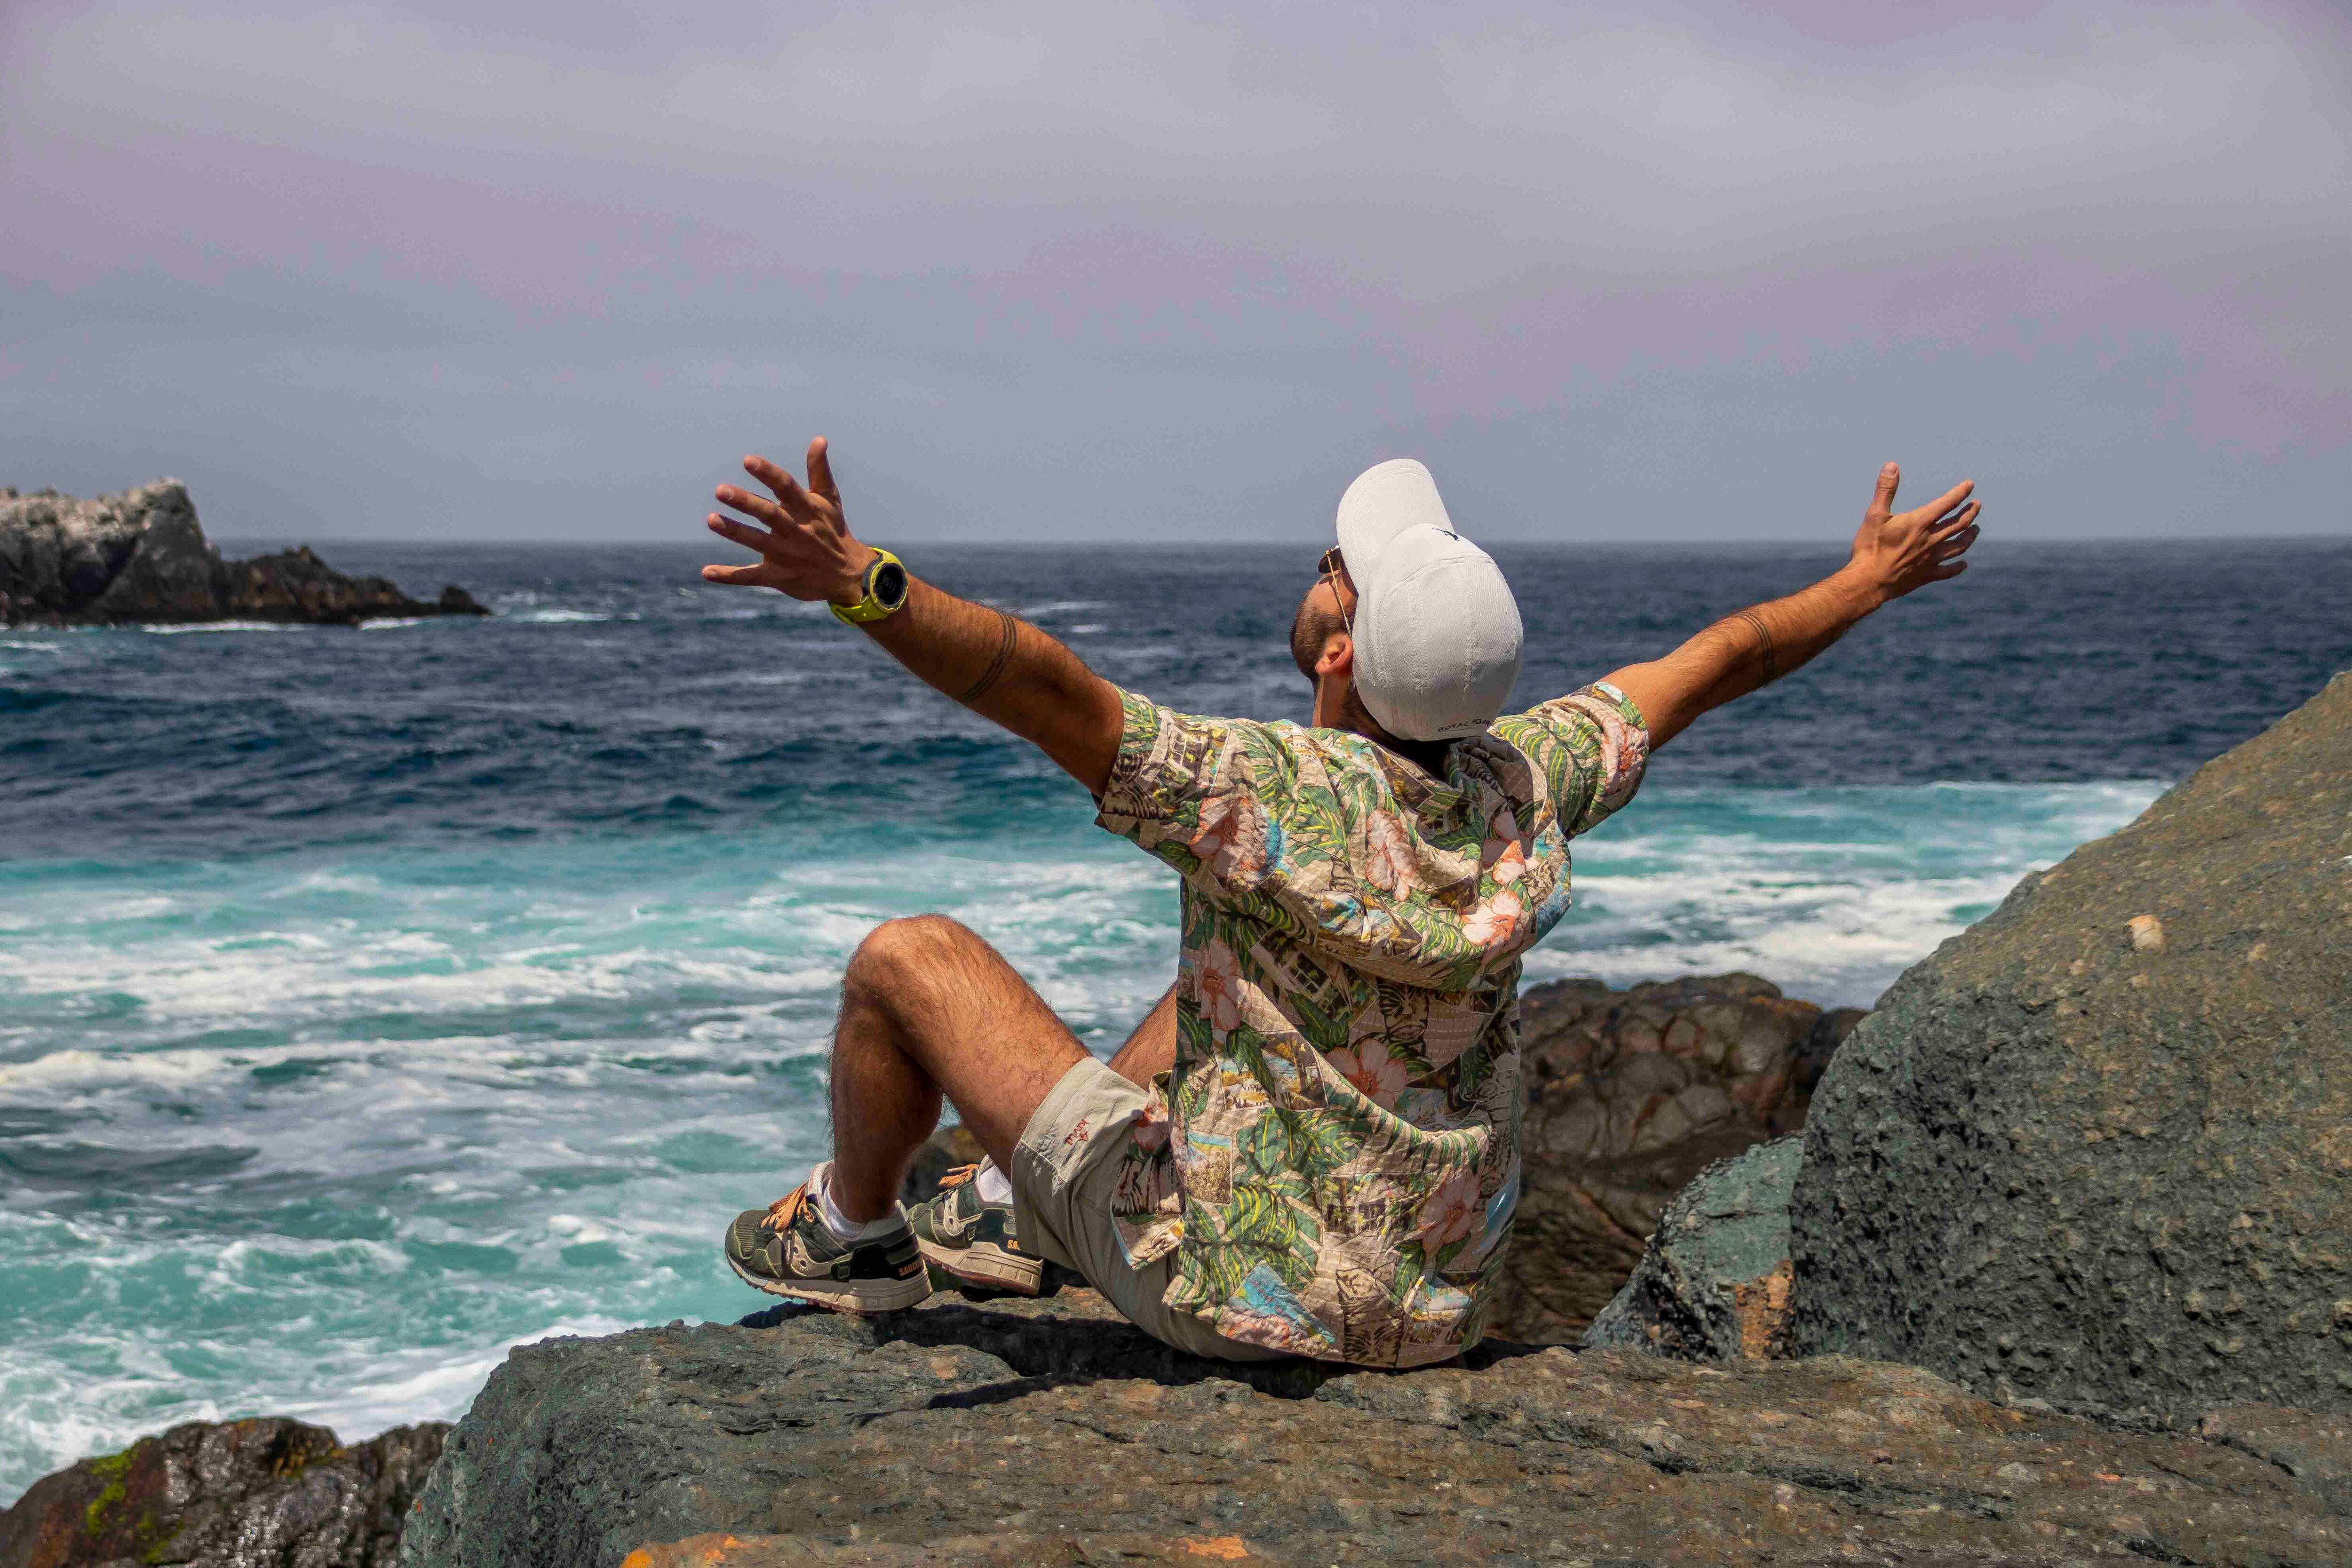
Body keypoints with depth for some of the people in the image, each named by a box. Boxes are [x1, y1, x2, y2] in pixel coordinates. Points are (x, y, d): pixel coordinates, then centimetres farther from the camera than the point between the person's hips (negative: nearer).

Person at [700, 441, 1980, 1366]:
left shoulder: (1270, 795, -27)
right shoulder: (1523, 783, -9)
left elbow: (1044, 687, -42)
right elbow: (1717, 660, 6)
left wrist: (863, 585, -50)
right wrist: (1871, 578, 21)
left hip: (1233, 1294, -6)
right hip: (1433, 1311, 7)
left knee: (907, 956, 3)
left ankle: (851, 1234, 31)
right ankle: (1012, 1212, 40)